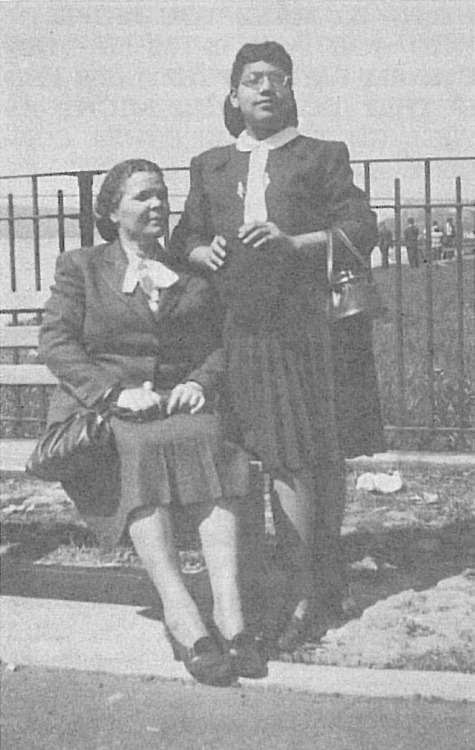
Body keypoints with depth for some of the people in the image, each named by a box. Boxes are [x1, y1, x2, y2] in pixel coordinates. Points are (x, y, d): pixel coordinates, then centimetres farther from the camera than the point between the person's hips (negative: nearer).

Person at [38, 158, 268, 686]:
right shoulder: (80, 268, 12)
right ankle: (180, 614, -42)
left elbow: (219, 342, 15)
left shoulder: (192, 272, 21)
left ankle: (229, 606, -40)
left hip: (179, 402, 2)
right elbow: (56, 342, -1)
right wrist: (116, 392, -16)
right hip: (98, 409, -2)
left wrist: (201, 382, -8)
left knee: (214, 443, -32)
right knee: (141, 452, -36)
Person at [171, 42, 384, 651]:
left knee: (325, 459, 5)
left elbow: (361, 229, 1)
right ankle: (307, 597, 6)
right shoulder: (208, 166, 19)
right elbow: (184, 236, 19)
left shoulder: (324, 156, 10)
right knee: (285, 464, -1)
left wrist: (295, 242, -15)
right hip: (246, 331, 1)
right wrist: (205, 252, -4)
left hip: (314, 326, -1)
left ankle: (328, 575, 22)